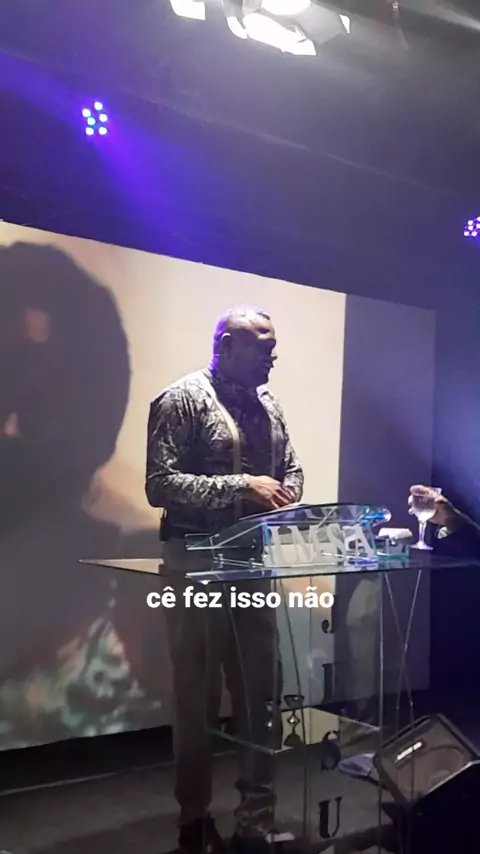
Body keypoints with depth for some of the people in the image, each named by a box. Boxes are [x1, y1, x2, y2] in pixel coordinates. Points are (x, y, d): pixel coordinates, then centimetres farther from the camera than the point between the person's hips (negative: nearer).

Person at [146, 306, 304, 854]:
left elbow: (291, 468, 19)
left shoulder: (267, 406, 10)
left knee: (261, 694, 9)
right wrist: (241, 486, -23)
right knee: (198, 697, 6)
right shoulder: (181, 400, -9)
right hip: (196, 568, -6)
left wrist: (285, 499, -4)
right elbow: (160, 485, -17)